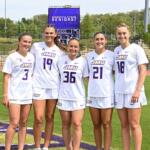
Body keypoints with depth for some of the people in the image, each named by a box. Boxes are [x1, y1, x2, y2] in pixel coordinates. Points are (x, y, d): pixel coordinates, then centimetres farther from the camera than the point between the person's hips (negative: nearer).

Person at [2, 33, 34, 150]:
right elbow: (6, 77, -7)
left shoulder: (32, 57, 7)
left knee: (23, 124, 8)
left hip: (28, 94, 5)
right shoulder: (12, 57, -6)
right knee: (14, 123, -10)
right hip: (14, 95, -5)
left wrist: (35, 91, 10)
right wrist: (5, 95, -11)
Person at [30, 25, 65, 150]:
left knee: (49, 117, 7)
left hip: (54, 86, 2)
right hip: (38, 86, -2)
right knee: (38, 118, -8)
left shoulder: (60, 51, 7)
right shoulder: (36, 46, 3)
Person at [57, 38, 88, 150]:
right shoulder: (61, 60, 4)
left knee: (77, 124, -10)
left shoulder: (82, 61, -3)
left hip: (78, 98, -3)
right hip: (64, 97, 3)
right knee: (65, 125, 9)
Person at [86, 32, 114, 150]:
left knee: (106, 124, 0)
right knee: (96, 124, 9)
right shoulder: (89, 55, 8)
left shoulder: (111, 55, -2)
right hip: (92, 94, 4)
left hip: (107, 94, -3)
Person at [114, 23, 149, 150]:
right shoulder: (116, 50, 11)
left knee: (134, 125, -3)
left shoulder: (136, 49, -5)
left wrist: (138, 90, -15)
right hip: (119, 92, 5)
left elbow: (143, 70, -8)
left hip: (133, 92, -5)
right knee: (124, 125, 8)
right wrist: (116, 88, 11)